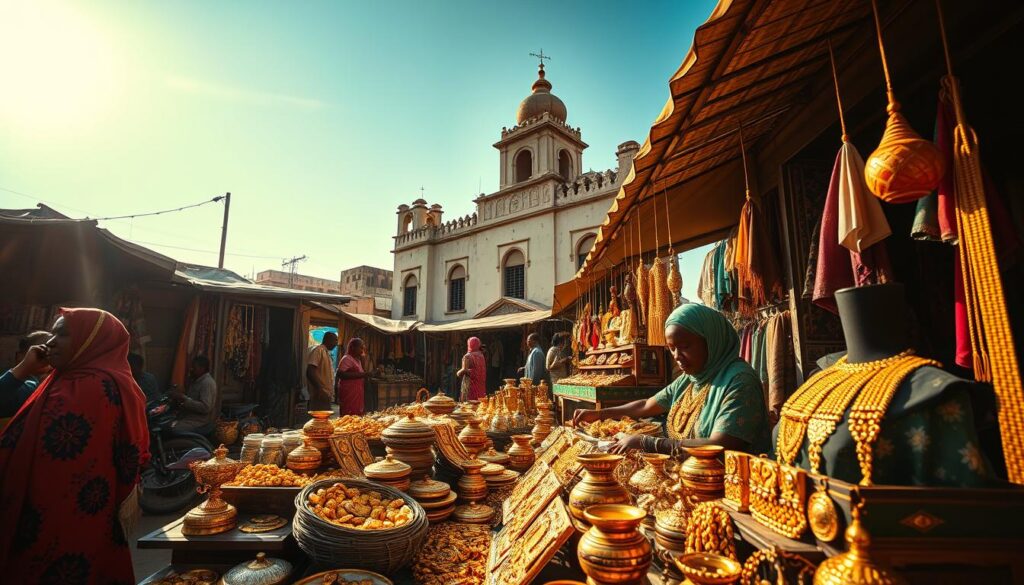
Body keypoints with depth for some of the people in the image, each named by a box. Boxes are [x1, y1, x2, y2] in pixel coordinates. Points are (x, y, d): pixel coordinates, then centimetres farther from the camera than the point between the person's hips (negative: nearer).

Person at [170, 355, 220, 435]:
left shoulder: (208, 383, -16)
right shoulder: (196, 381, 14)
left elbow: (205, 407, -25)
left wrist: (183, 398, -23)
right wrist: (180, 394, 1)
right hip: (189, 417, 9)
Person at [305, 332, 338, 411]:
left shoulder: (326, 352, 19)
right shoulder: (318, 350, -9)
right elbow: (310, 372, -19)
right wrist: (319, 389, -25)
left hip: (326, 396, 9)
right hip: (319, 396, -9)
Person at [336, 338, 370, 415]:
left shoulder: (358, 360, 19)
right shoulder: (346, 359, -9)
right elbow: (340, 374, -22)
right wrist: (360, 375, -22)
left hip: (357, 393, 9)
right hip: (348, 394, -9)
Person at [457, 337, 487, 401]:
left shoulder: (467, 356, -10)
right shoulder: (481, 355, 6)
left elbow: (464, 370, -18)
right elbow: (484, 370, 8)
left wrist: (458, 373, 0)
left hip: (470, 384, -6)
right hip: (481, 385, 6)